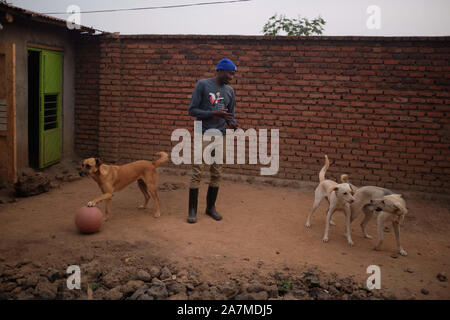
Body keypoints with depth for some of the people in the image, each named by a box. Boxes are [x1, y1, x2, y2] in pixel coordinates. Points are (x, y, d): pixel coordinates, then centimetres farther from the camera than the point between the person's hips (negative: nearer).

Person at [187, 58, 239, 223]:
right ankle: (192, 210, 5)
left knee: (216, 174, 8)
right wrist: (214, 113, -18)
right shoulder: (202, 84, -5)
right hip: (203, 135, -5)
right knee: (196, 173, -4)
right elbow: (192, 110, -8)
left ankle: (211, 207, 22)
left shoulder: (230, 91, 10)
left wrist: (233, 124, -7)